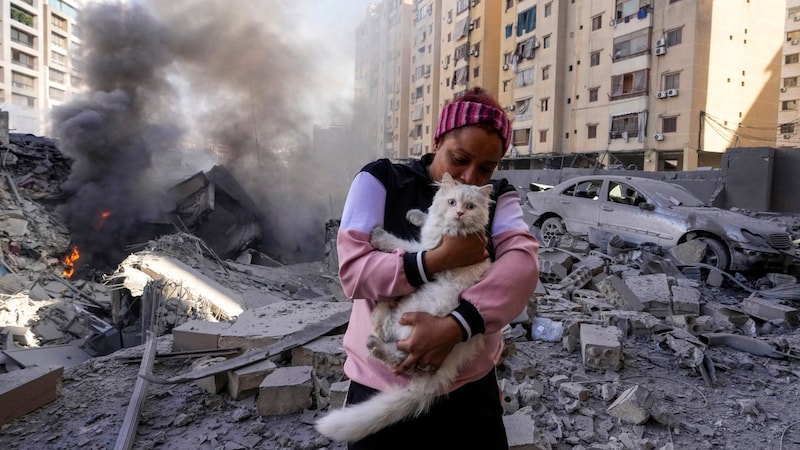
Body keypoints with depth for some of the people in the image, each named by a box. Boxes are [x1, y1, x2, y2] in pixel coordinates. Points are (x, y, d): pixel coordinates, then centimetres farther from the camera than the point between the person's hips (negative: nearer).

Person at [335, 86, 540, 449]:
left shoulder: (498, 196, 1)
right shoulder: (381, 181, -5)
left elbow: (523, 262, -17)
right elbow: (353, 270, -14)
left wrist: (455, 325, -30)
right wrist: (439, 260, -25)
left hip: (471, 387, 2)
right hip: (383, 387, -1)